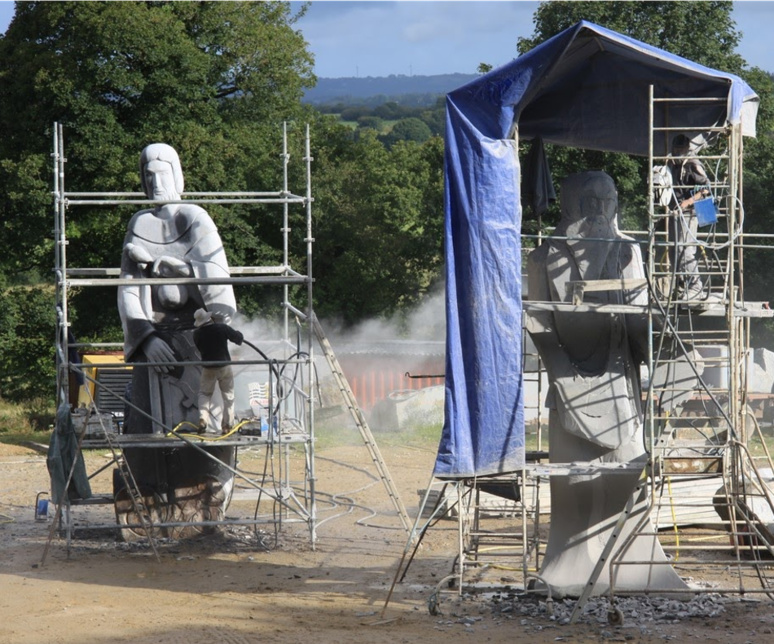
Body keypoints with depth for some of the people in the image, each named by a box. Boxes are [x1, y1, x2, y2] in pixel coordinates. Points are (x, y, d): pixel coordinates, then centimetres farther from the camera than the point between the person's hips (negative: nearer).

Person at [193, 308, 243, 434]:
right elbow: (238, 338, -6)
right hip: (224, 366, -1)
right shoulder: (222, 328, -14)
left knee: (204, 393, 17)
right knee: (228, 396, 11)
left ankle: (203, 419, -4)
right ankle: (227, 425, 9)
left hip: (208, 368, 1)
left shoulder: (197, 334, -8)